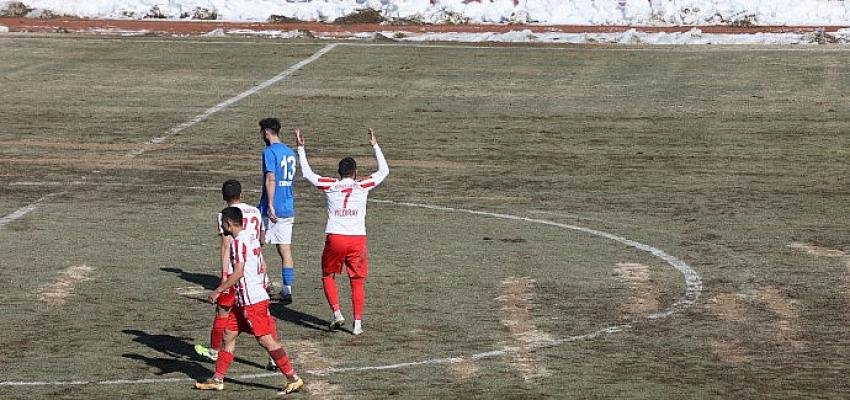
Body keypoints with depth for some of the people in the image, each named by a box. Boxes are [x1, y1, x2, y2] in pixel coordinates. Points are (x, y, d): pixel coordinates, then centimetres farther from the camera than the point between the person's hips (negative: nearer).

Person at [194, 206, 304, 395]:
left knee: (265, 340, -9)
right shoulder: (251, 238, 13)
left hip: (252, 301, -10)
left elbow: (238, 273, -22)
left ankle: (293, 379, -8)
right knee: (229, 334, 13)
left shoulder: (239, 241, -16)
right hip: (243, 301, 10)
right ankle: (217, 379, 17)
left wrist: (218, 291, -17)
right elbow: (263, 267, 19)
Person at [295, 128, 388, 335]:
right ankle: (357, 323, 6)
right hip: (357, 239, 0)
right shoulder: (363, 186, 4)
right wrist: (375, 146, 27)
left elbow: (307, 173, 18)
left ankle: (337, 313, 2)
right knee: (357, 281, 9)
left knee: (328, 275, 18)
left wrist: (301, 148, 25)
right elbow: (384, 171, 19)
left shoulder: (330, 186, 4)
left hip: (335, 238, 0)